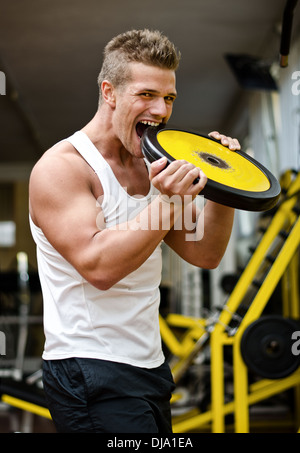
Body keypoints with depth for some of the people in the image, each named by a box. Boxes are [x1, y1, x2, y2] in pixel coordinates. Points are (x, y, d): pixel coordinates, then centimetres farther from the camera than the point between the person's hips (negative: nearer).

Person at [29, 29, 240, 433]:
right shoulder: (60, 168, -12)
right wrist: (168, 203, -29)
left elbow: (205, 255, 12)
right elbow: (98, 267, -24)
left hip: (149, 366, 8)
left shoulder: (152, 169, 11)